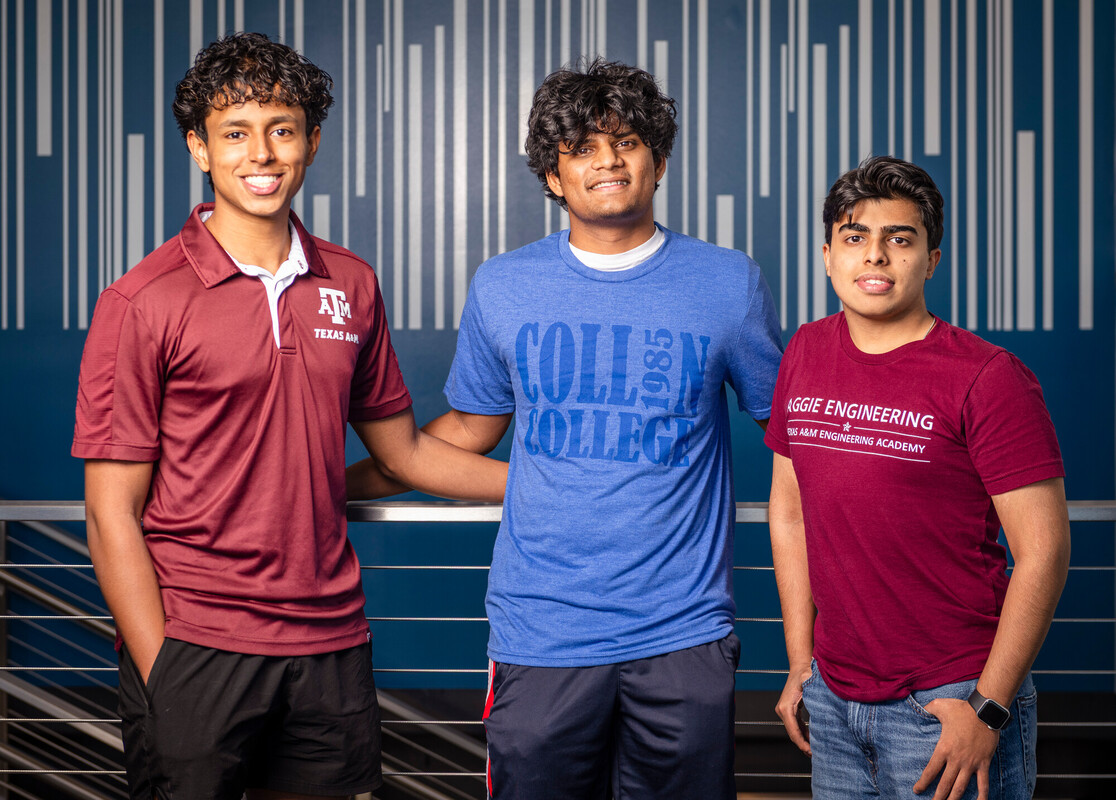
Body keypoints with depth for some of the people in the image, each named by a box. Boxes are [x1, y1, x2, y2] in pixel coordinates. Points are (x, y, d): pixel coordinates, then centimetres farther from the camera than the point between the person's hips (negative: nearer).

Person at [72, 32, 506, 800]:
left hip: (331, 642, 4)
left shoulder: (351, 285, 7)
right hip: (194, 649, -4)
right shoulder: (142, 304, -7)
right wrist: (160, 675, -12)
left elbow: (403, 449, 16)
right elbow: (113, 514, -7)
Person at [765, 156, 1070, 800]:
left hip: (950, 701, -5)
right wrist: (801, 663, 10)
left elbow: (1043, 548, -13)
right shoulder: (805, 355, 5)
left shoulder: (988, 378, -12)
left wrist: (988, 708, -15)